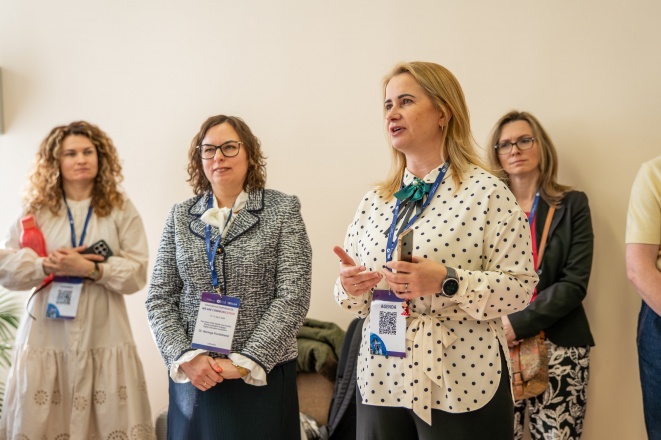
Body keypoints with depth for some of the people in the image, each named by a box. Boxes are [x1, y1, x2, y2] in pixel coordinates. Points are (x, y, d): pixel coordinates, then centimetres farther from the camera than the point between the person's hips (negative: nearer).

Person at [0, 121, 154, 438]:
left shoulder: (121, 209, 4)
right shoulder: (37, 209, 8)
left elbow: (137, 273, -3)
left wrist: (90, 269, -16)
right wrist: (47, 266, -12)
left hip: (104, 337, -1)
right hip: (47, 335, 1)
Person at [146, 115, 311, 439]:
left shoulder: (282, 209, -2)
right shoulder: (180, 216, 6)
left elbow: (293, 297, -9)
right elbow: (160, 298, 4)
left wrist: (245, 362, -14)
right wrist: (186, 357, -10)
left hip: (262, 376, -2)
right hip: (192, 378, 3)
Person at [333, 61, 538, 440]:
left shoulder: (486, 192, -7)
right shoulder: (375, 201, 8)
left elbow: (521, 285, -10)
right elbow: (353, 290, 14)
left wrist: (447, 282, -22)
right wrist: (350, 287, -8)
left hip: (459, 383, -4)